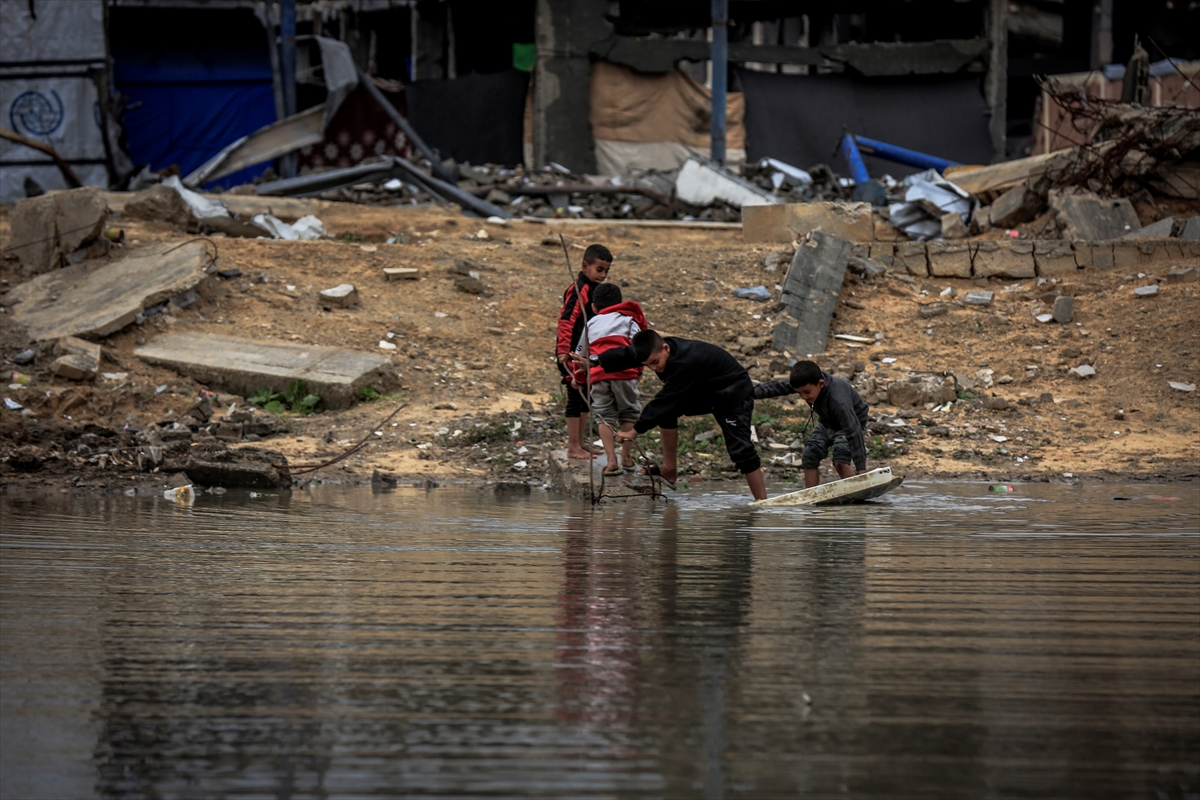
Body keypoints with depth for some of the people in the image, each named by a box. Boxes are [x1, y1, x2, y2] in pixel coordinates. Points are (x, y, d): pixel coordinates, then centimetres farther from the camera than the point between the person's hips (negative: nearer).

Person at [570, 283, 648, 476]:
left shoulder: (591, 324, 28)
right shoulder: (627, 319, 19)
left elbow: (580, 354, 34)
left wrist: (579, 379, 49)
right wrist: (638, 370, 13)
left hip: (597, 374, 2)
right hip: (624, 373, -2)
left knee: (605, 417, 7)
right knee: (628, 414, 13)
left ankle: (611, 460, -4)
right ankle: (626, 457, 12)